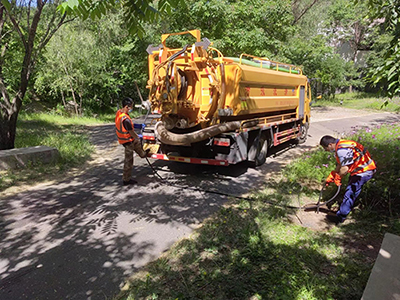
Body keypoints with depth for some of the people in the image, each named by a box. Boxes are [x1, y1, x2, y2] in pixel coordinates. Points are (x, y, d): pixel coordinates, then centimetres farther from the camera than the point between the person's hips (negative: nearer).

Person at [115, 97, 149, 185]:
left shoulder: (118, 112, -6)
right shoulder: (126, 119, -34)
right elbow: (131, 132, -23)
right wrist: (138, 137, -3)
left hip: (122, 137, 9)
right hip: (127, 140, -9)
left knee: (137, 143, 35)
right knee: (129, 160, 4)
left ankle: (142, 153, 63)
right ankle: (126, 179, 17)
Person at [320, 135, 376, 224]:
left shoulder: (342, 150, -25)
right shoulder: (339, 147, 10)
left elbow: (345, 169, -25)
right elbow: (339, 165, 17)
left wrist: (337, 178, -8)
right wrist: (330, 177, 18)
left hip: (364, 171, -11)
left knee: (350, 193, -9)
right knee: (351, 191, 19)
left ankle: (340, 217, -4)